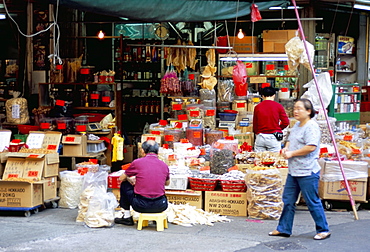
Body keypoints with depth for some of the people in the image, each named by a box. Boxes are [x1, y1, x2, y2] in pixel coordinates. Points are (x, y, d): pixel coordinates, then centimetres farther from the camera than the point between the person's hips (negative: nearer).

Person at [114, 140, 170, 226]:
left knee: (124, 185, 23)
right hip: (160, 207, 3)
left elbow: (121, 178, 12)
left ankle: (127, 217, 28)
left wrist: (130, 180, 34)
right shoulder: (164, 165, 4)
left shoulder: (137, 162, -4)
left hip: (141, 206, -3)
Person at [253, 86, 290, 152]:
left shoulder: (257, 107, 2)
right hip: (273, 138, -1)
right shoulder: (278, 106, -2)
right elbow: (286, 122, -2)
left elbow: (255, 124, 6)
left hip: (260, 137, 1)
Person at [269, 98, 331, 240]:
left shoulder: (311, 126, -15)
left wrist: (292, 153, -17)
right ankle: (283, 229, 21)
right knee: (288, 201, 13)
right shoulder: (297, 125, 15)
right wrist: (286, 148, 4)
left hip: (307, 172, -10)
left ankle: (323, 230, 11)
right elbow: (290, 140, 27)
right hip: (293, 171, 10)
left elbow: (311, 147, -24)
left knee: (313, 202, -1)